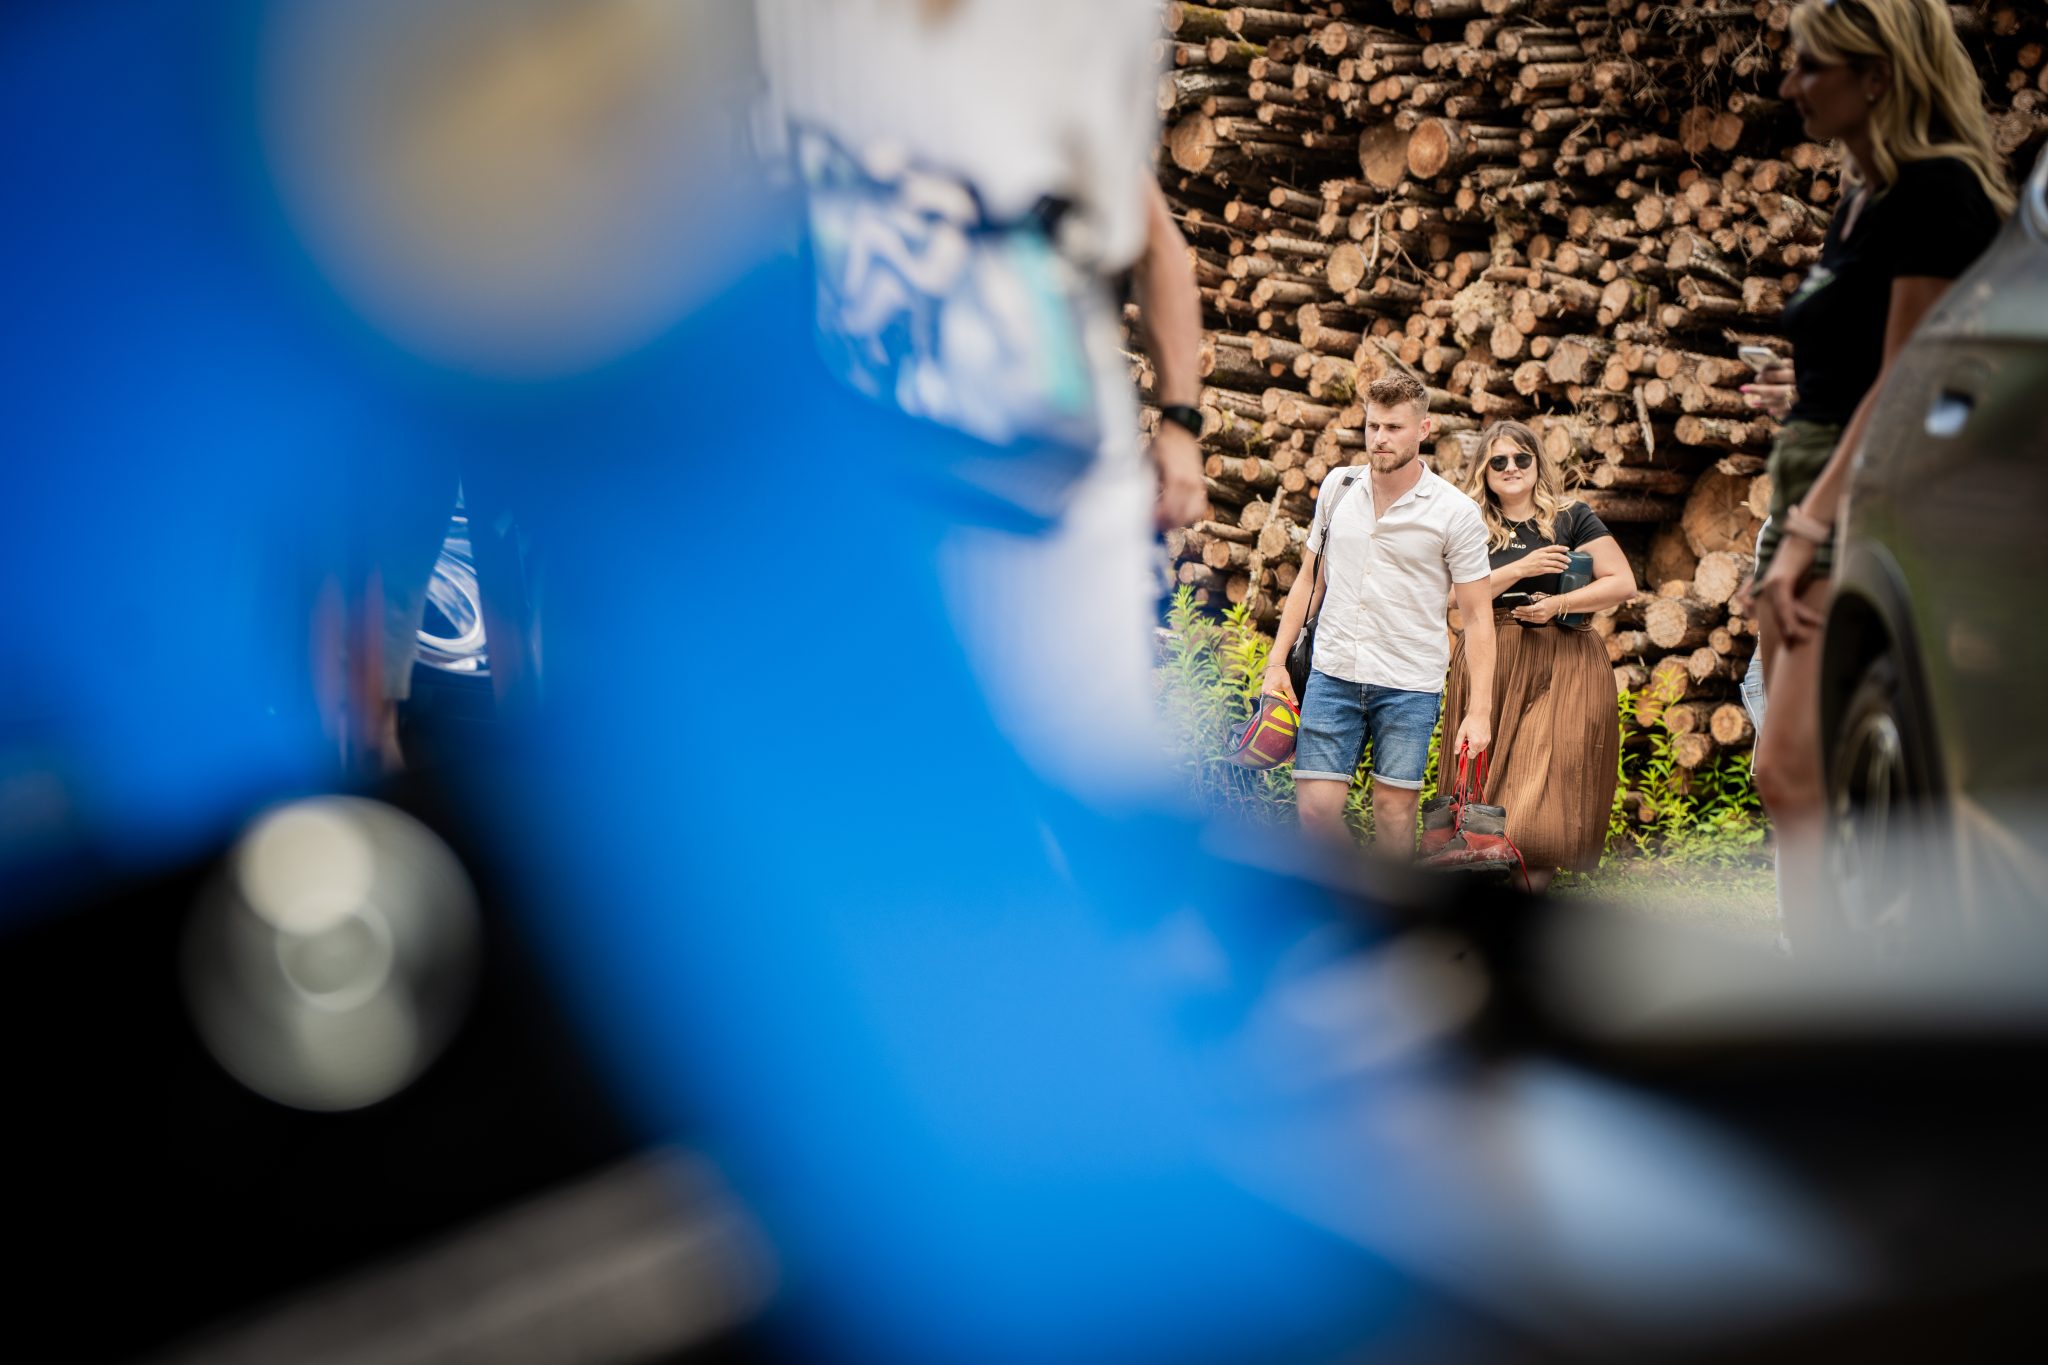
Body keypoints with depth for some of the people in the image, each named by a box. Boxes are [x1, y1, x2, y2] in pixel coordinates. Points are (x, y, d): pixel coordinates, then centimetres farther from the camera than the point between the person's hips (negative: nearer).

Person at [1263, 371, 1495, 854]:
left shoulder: (1455, 513, -4)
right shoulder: (1338, 488, 7)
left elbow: (1478, 617, -2)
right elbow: (1308, 578, 16)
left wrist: (1480, 711, -8)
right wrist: (1276, 664, 10)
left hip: (1410, 684, -3)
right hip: (1332, 674, 3)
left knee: (1394, 809, -1)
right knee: (1315, 807, -3)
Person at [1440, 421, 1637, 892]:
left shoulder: (1571, 518, 6)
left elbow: (1623, 583, 0)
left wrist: (1558, 604, -11)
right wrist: (1520, 569, -12)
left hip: (1563, 664, -2)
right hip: (1490, 664, 2)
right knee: (1491, 780, -1)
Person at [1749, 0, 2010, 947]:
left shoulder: (1938, 191, -10)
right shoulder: (1860, 202, 18)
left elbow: (1903, 387, -16)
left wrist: (1808, 530, -19)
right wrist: (1794, 526, 15)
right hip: (1817, 496, 10)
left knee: (1793, 773, -19)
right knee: (1796, 783, 7)